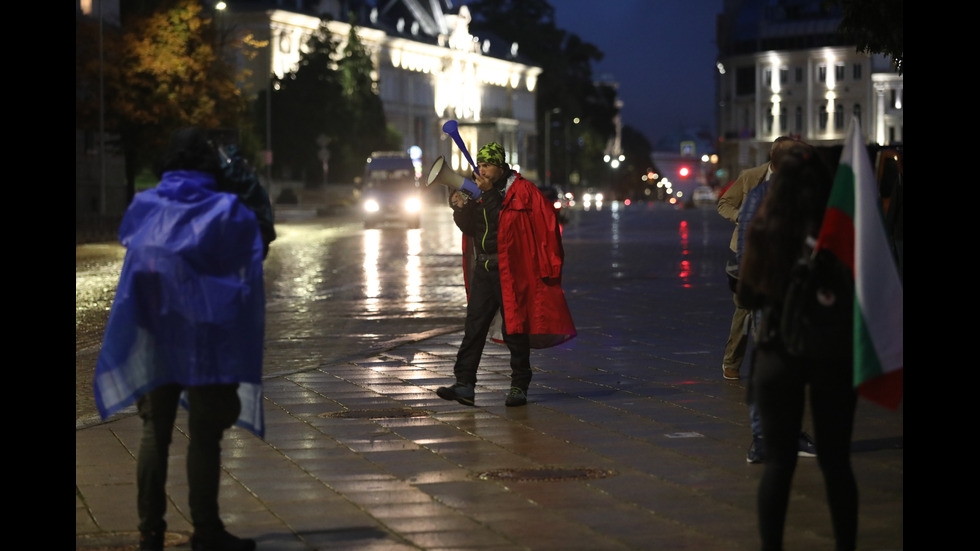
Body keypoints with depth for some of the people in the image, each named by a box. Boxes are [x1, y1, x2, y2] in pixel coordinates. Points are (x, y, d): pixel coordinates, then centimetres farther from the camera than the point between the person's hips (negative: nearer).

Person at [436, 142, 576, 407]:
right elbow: (469, 228, 13)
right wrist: (461, 208, -7)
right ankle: (464, 384, -8)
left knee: (514, 329, 1)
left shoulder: (523, 191, -6)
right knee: (474, 326, -3)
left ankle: (519, 387, 11)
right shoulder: (479, 191, 13)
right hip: (483, 269, 6)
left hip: (511, 271, -6)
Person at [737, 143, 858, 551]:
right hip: (834, 352, 0)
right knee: (836, 461, 12)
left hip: (779, 352, 0)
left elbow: (747, 296, -1)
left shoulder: (765, 230, -9)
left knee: (779, 461, 8)